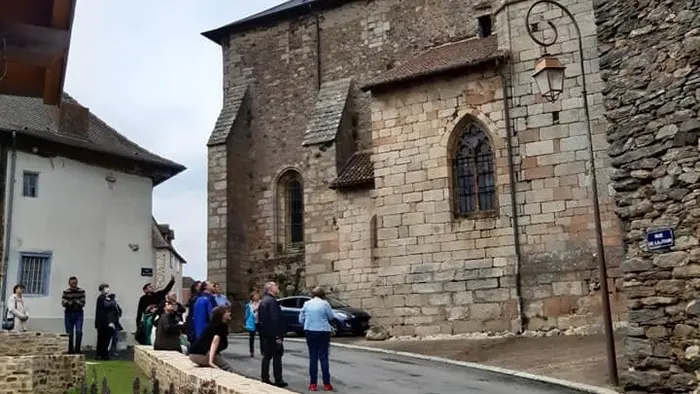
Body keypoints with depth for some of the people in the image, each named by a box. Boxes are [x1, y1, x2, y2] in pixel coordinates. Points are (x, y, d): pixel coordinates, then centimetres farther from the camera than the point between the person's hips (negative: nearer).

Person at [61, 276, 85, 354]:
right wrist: (71, 303, -22)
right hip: (69, 313, 1)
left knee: (79, 332, -13)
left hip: (79, 314, -1)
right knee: (69, 334, 3)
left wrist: (76, 302, -21)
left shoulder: (81, 291, -1)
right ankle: (70, 351, 14)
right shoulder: (66, 292, 0)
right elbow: (63, 303, -7)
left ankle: (77, 350, -5)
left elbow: (83, 303, -5)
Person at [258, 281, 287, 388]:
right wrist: (277, 336, -22)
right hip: (273, 334, -9)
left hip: (264, 334, 9)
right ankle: (278, 380, -3)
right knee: (277, 356, -4)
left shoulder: (262, 301, 14)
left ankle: (265, 379, 15)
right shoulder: (272, 301, -17)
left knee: (267, 356, 12)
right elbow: (274, 319, -23)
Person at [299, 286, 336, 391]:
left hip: (310, 332, 3)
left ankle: (313, 384, 8)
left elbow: (301, 320, 8)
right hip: (323, 332, -3)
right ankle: (326, 384, 3)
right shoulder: (324, 304, -7)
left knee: (313, 358, 8)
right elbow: (331, 317, 4)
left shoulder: (307, 304, 3)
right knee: (324, 358, 2)